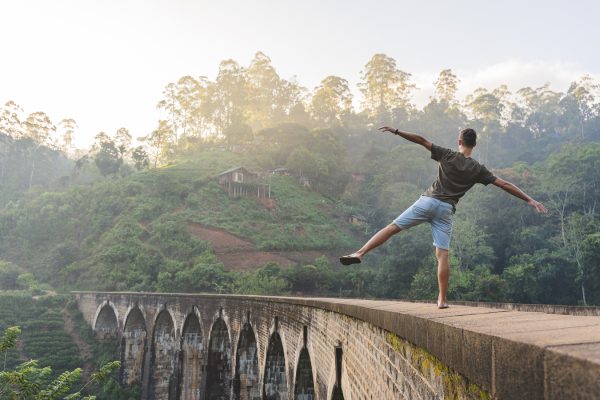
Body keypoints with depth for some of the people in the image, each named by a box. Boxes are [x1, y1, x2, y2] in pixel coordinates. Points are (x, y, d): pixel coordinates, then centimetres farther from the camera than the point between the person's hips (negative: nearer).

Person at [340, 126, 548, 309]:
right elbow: (505, 184, 6)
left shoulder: (447, 155, 3)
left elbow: (422, 140, 0)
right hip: (446, 210, 1)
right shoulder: (478, 169, 6)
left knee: (392, 227, -1)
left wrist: (396, 131, 6)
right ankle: (442, 300, 2)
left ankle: (359, 253, -12)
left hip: (428, 201, -1)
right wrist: (530, 200, 12)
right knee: (442, 254, 1)